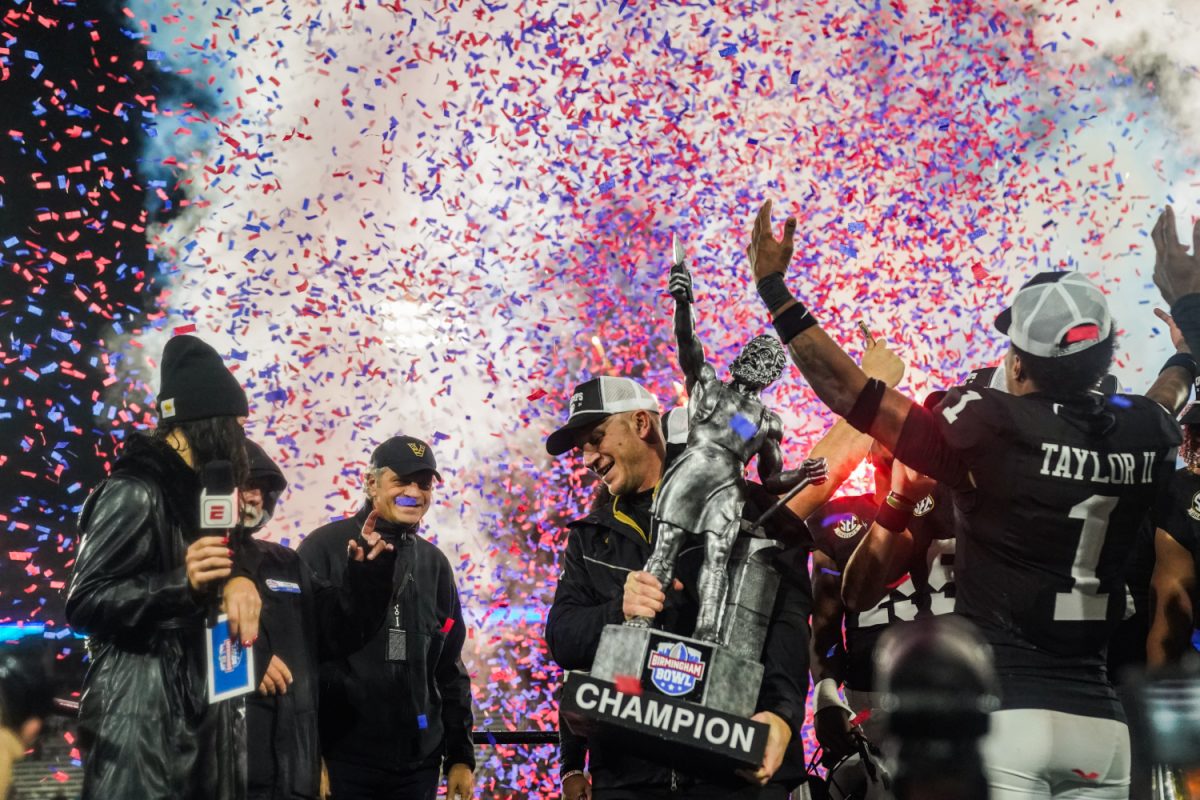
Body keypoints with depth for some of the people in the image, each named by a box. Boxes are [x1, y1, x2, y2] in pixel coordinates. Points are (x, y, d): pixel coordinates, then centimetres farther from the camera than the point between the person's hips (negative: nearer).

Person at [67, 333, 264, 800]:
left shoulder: (193, 489, 15)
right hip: (144, 711, -9)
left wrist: (235, 578, -14)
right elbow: (84, 606, -15)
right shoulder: (136, 491, -12)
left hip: (197, 704, 9)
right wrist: (181, 583, -28)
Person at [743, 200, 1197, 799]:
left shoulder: (998, 429, -11)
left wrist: (773, 289, -2)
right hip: (1101, 722, 6)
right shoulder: (1143, 434, 5)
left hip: (1005, 713, -6)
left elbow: (850, 392, -10)